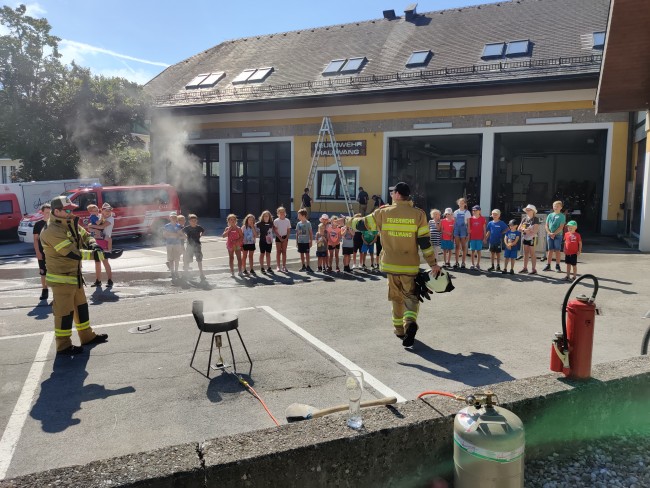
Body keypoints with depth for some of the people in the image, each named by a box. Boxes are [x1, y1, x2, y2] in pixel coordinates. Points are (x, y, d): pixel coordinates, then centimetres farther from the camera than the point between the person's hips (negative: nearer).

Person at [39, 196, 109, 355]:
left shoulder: (71, 224, 5)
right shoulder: (52, 231, -23)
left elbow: (85, 235, 13)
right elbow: (73, 253, -29)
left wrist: (93, 245, -11)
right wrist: (97, 255, -32)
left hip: (75, 275, 9)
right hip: (61, 278, -9)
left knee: (81, 306, 19)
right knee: (64, 312, -1)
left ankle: (87, 336, 34)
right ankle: (63, 346, 11)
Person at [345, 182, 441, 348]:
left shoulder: (383, 213, -3)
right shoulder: (418, 214, -5)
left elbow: (362, 224, 6)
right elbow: (425, 242, -6)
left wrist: (348, 221, 26)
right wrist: (433, 263, 1)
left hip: (391, 264, 1)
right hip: (410, 266, -1)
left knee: (397, 297, 18)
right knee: (411, 296, 9)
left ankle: (399, 328, 26)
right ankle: (410, 322, -17)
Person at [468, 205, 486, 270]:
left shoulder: (482, 218, -1)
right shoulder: (471, 218, 4)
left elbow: (484, 228, 1)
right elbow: (469, 228, 8)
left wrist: (484, 237, -2)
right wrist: (468, 236, 4)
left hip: (479, 237, -2)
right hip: (472, 237, 2)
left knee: (478, 251, 4)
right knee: (473, 251, 4)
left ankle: (478, 264, 11)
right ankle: (473, 264, 10)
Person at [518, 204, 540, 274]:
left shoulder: (535, 219, -8)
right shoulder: (524, 219, 9)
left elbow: (535, 230, -15)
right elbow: (519, 228, 6)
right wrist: (524, 230, -12)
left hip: (532, 238, -6)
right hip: (525, 238, 6)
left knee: (532, 254, -3)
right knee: (526, 253, 10)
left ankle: (533, 269, 2)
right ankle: (525, 268, 17)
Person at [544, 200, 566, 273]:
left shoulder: (562, 216, -1)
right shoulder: (550, 215, 10)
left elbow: (561, 227, -8)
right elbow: (546, 225, 8)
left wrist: (554, 234, -15)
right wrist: (549, 233, -7)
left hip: (558, 235, -3)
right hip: (549, 235, 3)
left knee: (557, 251, 0)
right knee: (550, 250, 7)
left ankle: (557, 266, 5)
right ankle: (548, 265, 10)